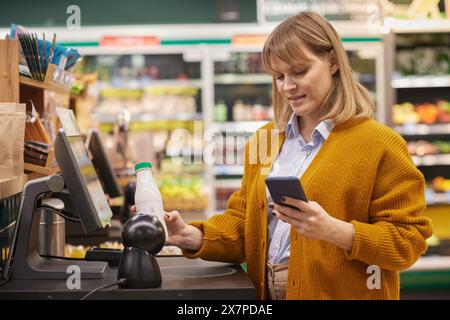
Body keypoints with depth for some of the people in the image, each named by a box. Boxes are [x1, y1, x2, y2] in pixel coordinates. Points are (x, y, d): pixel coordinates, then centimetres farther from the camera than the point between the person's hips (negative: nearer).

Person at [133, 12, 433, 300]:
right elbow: (243, 222, 10)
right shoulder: (264, 141, 8)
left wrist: (334, 230, -26)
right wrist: (196, 237, -9)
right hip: (266, 293, 5)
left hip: (340, 294, -5)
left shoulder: (380, 145, -10)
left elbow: (408, 239, -12)